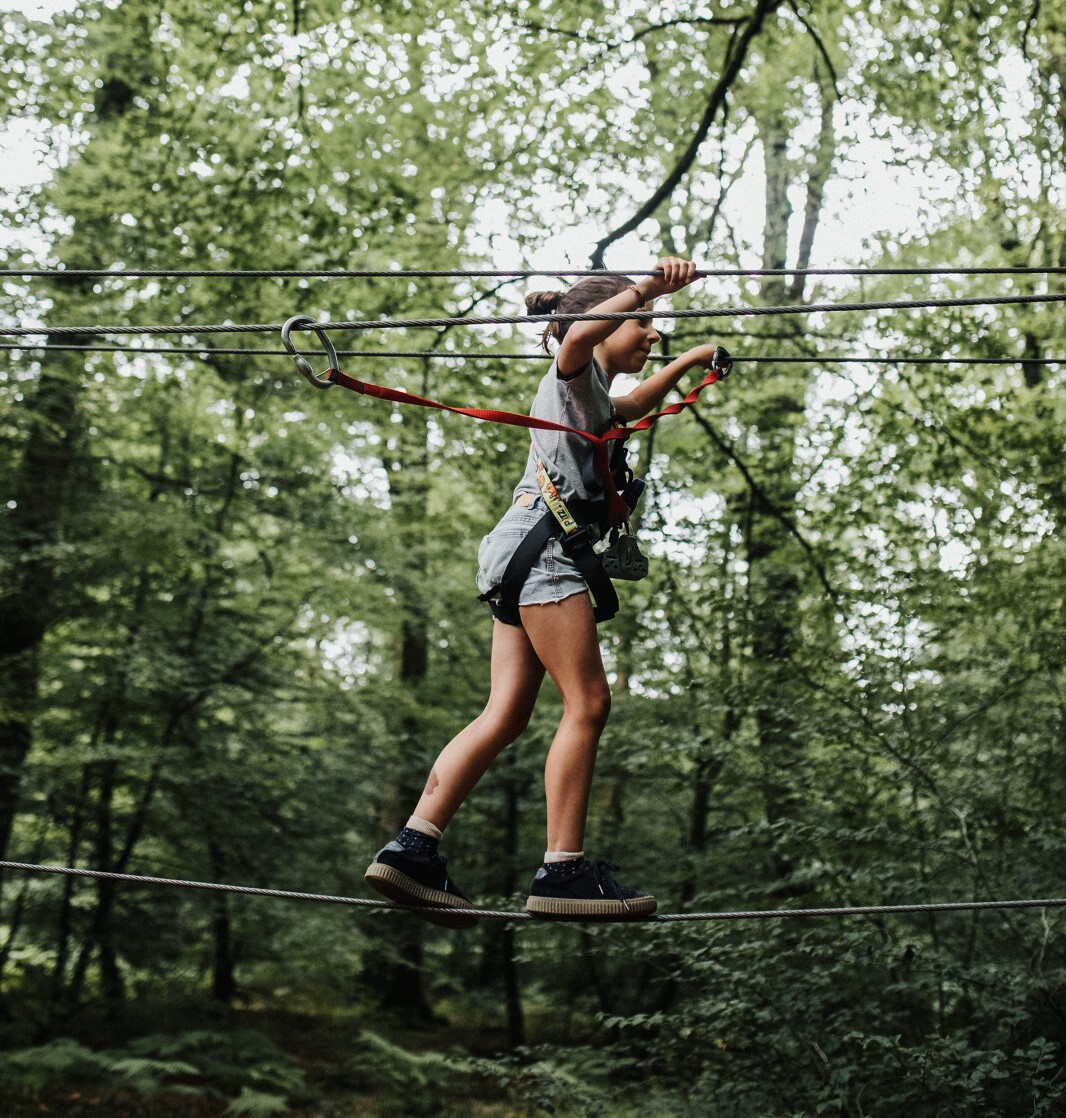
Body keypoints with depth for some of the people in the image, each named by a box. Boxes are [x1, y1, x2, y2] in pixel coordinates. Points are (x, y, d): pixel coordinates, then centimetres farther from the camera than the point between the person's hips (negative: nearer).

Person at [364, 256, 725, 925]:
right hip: (542, 543, -10)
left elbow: (633, 405, 56)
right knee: (587, 703, -12)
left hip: (527, 558, 10)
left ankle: (413, 848, -7)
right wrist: (645, 289, -32)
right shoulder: (574, 374, 3)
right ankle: (564, 870, -14)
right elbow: (579, 336, -23)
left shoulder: (597, 400, 32)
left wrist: (687, 363, 60)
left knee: (508, 715, -1)